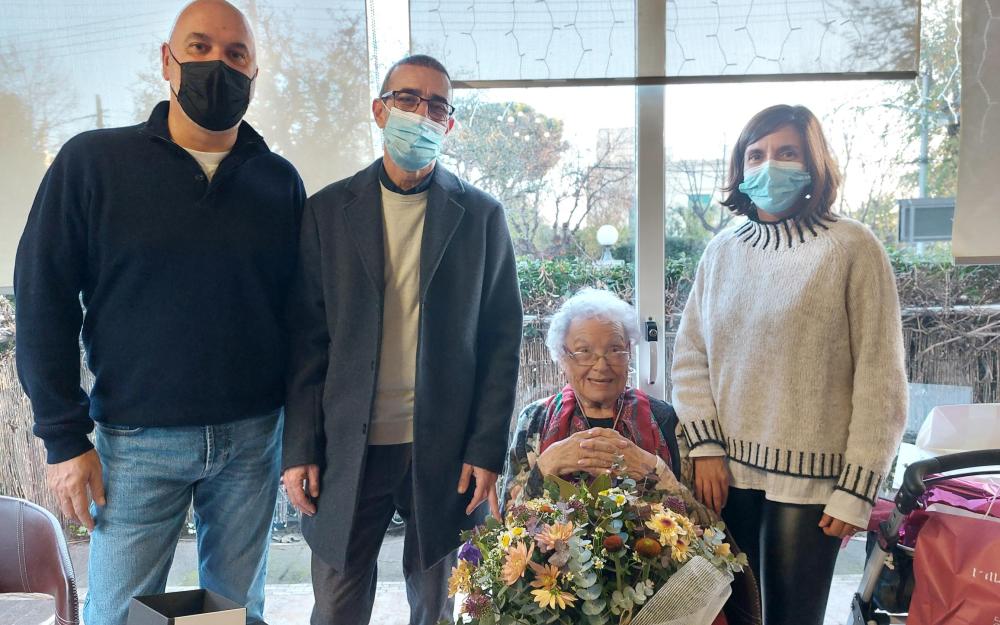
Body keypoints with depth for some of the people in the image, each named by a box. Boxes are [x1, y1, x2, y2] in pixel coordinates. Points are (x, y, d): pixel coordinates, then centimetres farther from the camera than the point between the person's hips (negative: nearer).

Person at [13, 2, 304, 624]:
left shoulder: (279, 181, 4)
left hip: (254, 436, 2)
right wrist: (64, 438, -7)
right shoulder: (92, 162, -3)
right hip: (136, 440, -2)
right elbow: (42, 299, -3)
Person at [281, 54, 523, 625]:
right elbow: (307, 338, 3)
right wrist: (299, 449, -2)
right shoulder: (328, 211, 3)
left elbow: (501, 338, 1)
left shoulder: (482, 215, 2)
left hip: (446, 452, 0)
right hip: (348, 450, 1)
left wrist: (487, 449, -4)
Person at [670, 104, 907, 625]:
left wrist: (858, 488, -9)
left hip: (810, 480, -4)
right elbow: (689, 355, 8)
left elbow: (880, 376, -7)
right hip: (728, 474, 4)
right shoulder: (721, 250, 6)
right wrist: (705, 446, -3)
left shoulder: (852, 248, -7)